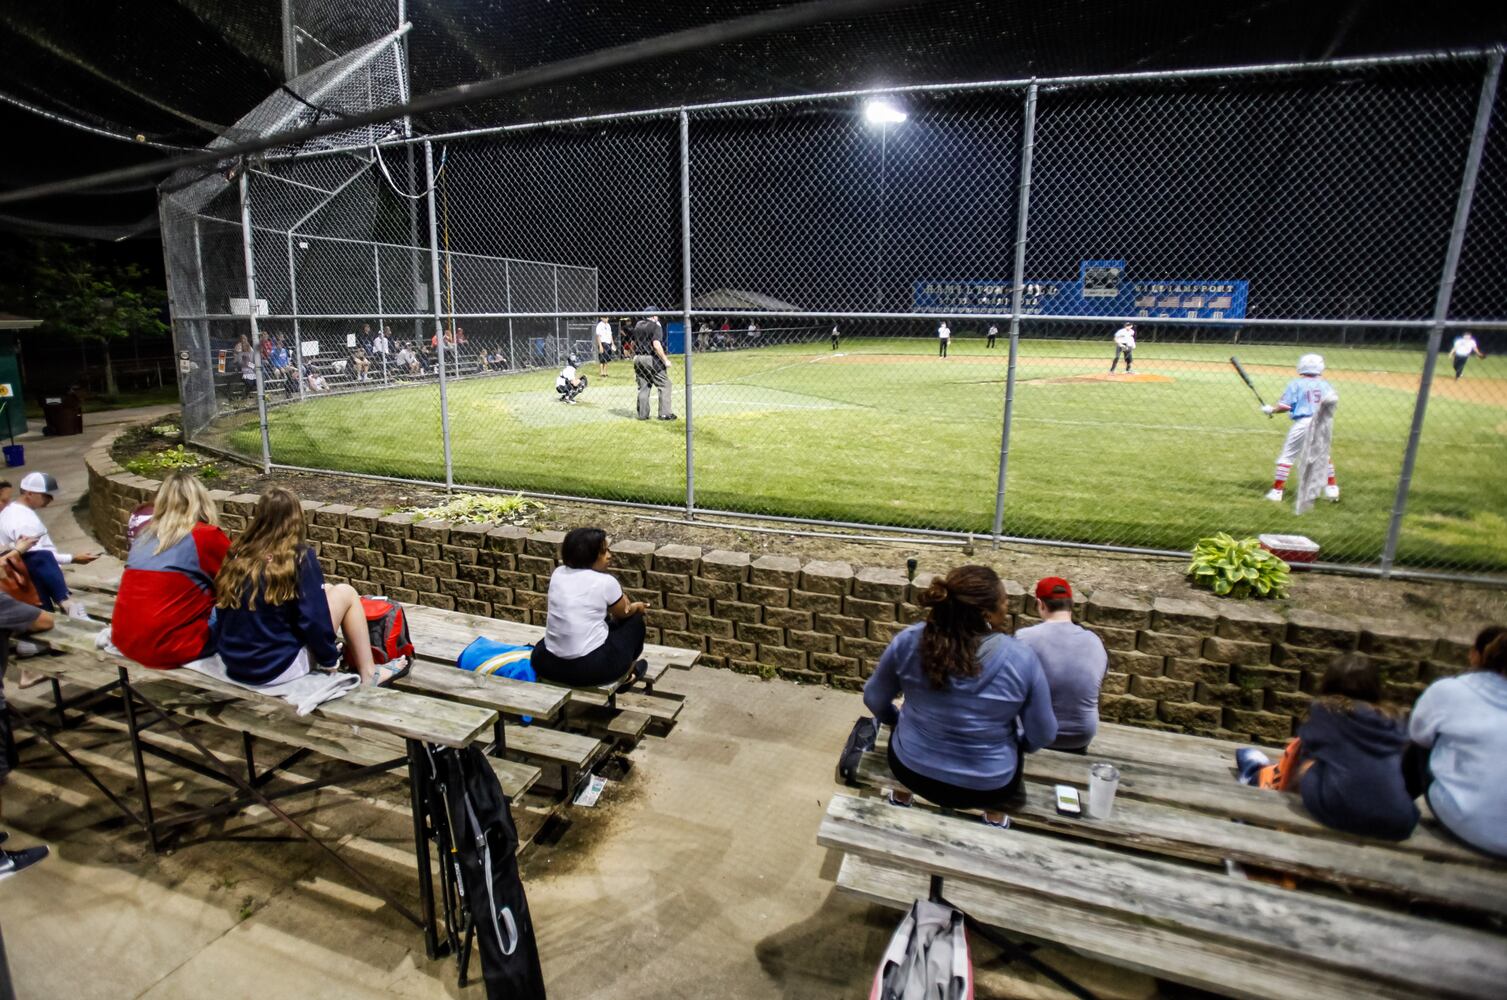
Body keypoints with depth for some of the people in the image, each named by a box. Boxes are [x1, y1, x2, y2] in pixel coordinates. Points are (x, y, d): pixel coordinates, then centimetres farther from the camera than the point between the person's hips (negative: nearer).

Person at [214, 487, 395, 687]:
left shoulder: (238, 554, 4)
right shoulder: (300, 557, -13)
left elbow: (221, 613, 13)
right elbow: (314, 620, -14)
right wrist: (329, 659, 0)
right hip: (279, 667, -7)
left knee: (326, 590, 18)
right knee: (345, 593, 7)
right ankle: (369, 675, 12)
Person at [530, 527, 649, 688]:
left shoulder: (558, 573, 4)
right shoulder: (605, 581, -12)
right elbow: (624, 613, 8)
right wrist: (637, 607, 30)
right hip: (592, 668, -6)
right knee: (634, 619, 17)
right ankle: (627, 672, 35)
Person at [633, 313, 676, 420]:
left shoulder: (638, 325, 13)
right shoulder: (656, 326, -9)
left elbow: (633, 344, 18)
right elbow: (656, 345, -20)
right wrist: (665, 360, -16)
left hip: (638, 359, 7)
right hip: (652, 359, -7)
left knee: (643, 387, 12)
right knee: (664, 385, 1)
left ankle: (642, 414, 12)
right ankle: (664, 413, -2)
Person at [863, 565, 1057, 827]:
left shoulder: (908, 641, -19)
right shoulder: (1021, 659, -23)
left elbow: (874, 699, -4)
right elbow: (1042, 736, -11)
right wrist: (1019, 743, 12)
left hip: (912, 769, 1)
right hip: (987, 786, 0)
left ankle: (902, 796, 50)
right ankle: (995, 815, 46)